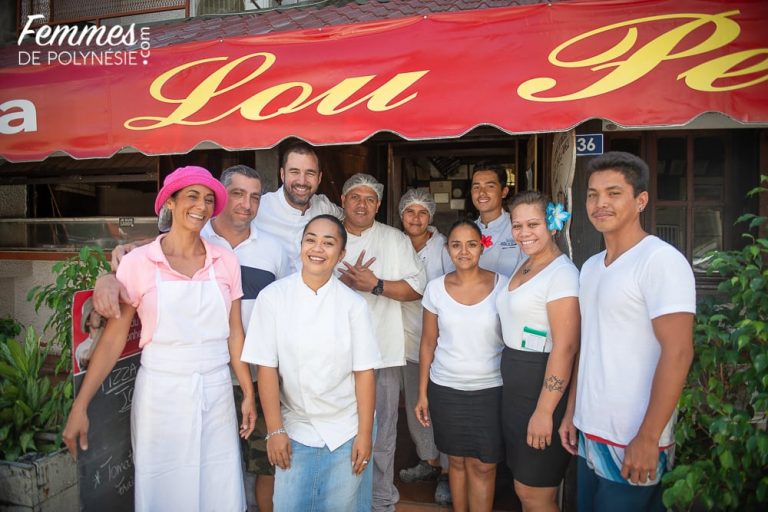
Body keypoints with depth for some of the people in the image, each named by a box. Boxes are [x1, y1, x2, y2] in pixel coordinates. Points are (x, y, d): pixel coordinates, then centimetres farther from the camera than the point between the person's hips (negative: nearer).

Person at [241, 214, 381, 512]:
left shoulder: (353, 304, -8)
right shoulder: (273, 297, -9)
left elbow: (364, 372, -7)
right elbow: (267, 367, -8)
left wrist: (365, 434, -6)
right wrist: (275, 430, -7)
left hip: (345, 432, 1)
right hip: (294, 430, 0)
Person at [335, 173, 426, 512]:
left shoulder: (396, 240, 5)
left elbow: (417, 287, -2)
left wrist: (376, 284, -14)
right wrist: (348, 280, -15)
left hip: (383, 353, -1)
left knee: (382, 437, 8)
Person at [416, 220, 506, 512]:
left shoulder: (501, 285, -6)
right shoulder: (436, 288, -2)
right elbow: (428, 343, 4)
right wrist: (422, 393, 4)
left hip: (490, 390, -1)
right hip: (445, 389, 2)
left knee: (482, 465, 4)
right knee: (456, 460, 14)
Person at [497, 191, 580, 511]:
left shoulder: (561, 273, -16)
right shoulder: (524, 268, 12)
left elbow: (565, 347, -22)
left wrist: (544, 411, -23)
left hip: (544, 388, -8)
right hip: (514, 388, 8)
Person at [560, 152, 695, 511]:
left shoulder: (661, 260, -14)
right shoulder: (591, 267, 9)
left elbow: (677, 353, -19)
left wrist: (648, 439, -19)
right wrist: (573, 411, 13)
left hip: (633, 443, -7)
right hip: (589, 433, 7)